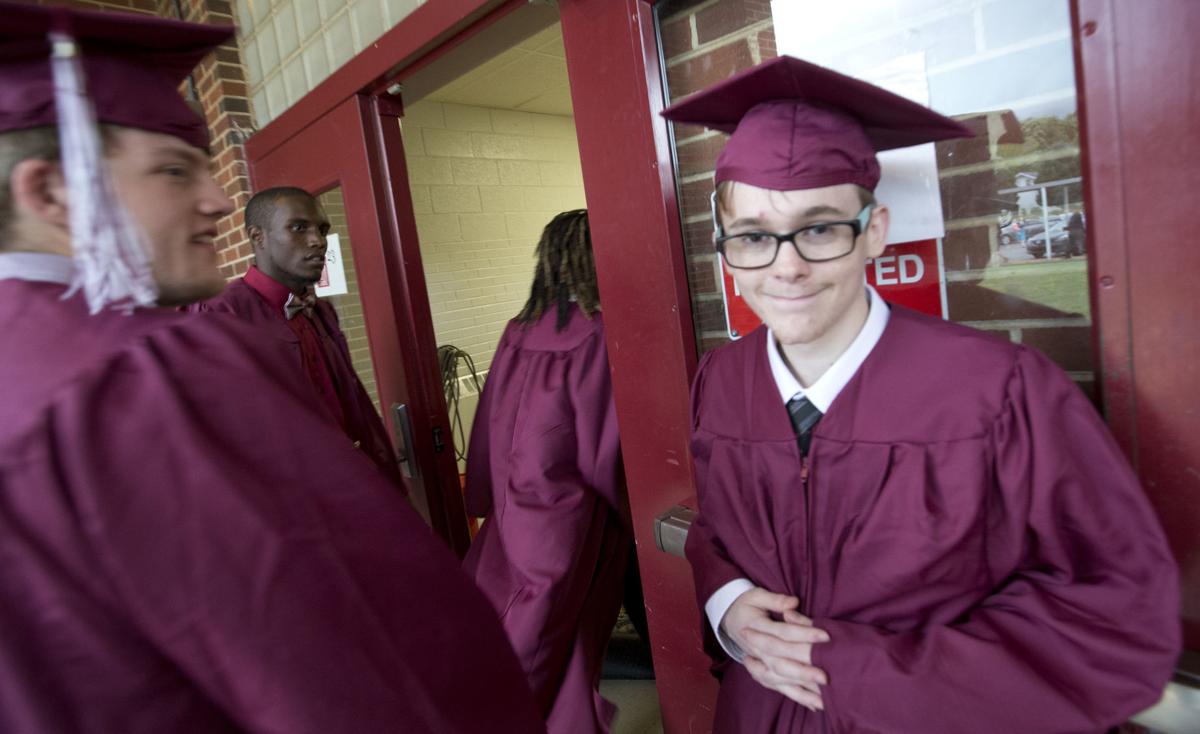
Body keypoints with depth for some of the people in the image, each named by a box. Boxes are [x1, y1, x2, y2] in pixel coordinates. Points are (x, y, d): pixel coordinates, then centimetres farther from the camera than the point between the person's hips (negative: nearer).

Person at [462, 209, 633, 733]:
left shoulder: (516, 333, -1)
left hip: (514, 509, 5)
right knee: (566, 633, 12)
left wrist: (489, 503, 13)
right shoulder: (600, 337, -16)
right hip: (570, 515, -4)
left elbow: (488, 428, 4)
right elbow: (606, 444, -12)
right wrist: (616, 511, 4)